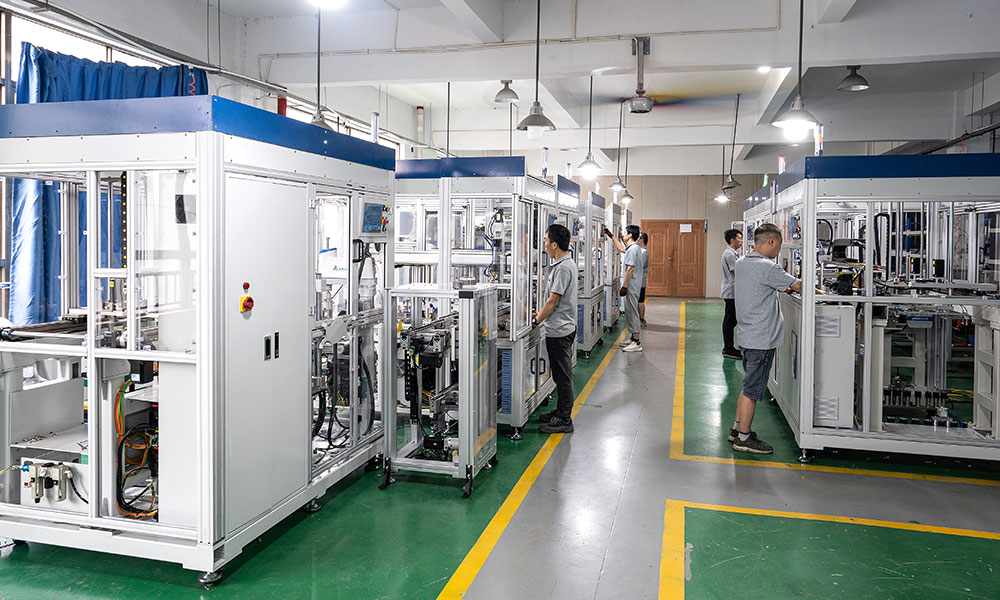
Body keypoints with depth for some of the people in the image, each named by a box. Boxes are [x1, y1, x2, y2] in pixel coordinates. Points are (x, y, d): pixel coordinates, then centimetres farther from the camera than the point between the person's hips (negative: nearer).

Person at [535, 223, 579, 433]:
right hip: (561, 328, 10)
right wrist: (539, 314, 16)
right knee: (561, 374, 18)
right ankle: (561, 411, 29)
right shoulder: (566, 264, 13)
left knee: (563, 375, -2)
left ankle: (564, 421, 6)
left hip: (560, 331, -10)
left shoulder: (563, 268, -20)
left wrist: (536, 321, -8)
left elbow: (553, 301, -19)